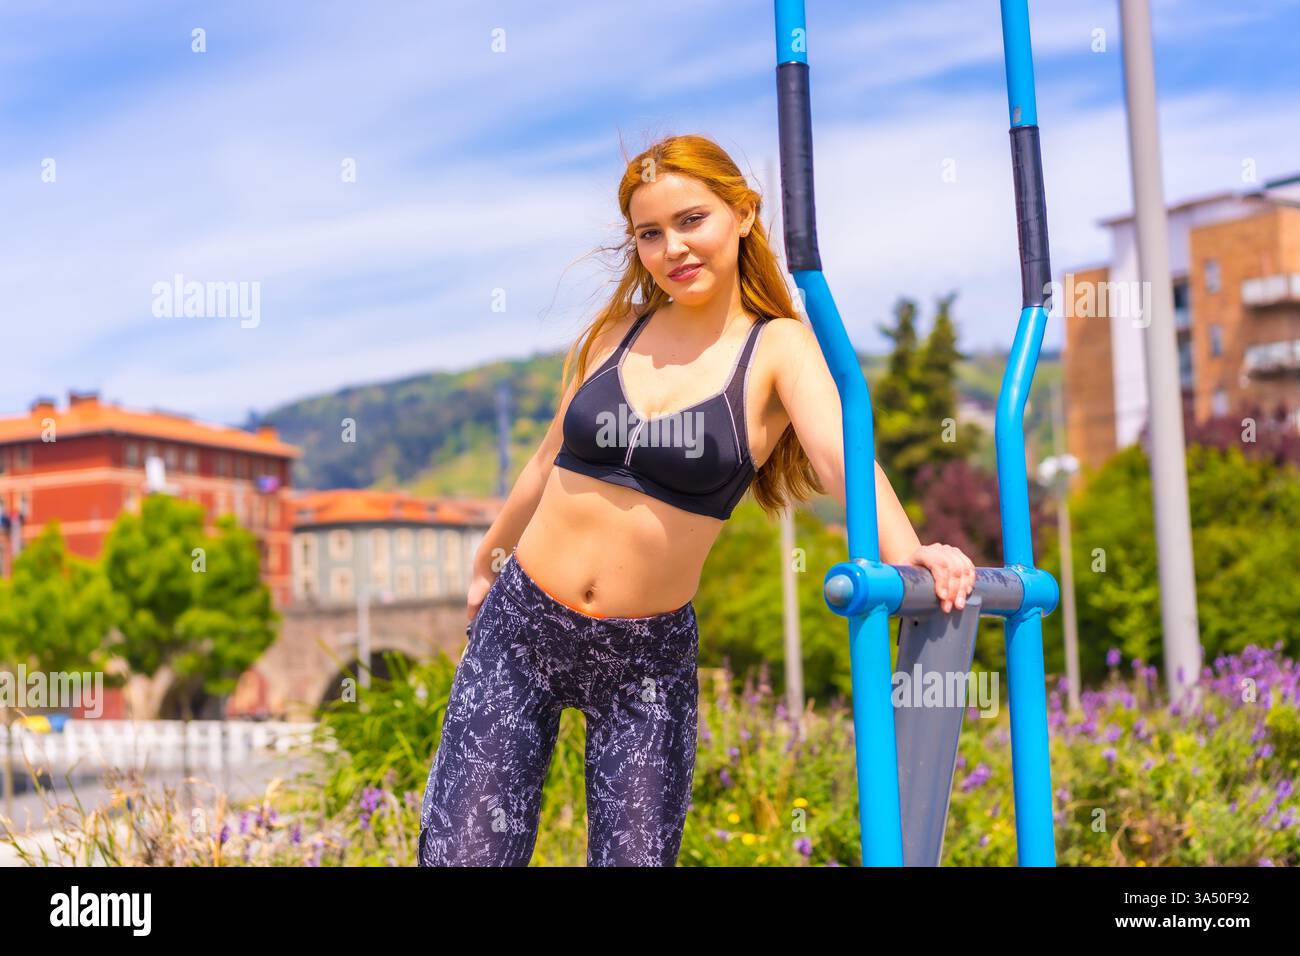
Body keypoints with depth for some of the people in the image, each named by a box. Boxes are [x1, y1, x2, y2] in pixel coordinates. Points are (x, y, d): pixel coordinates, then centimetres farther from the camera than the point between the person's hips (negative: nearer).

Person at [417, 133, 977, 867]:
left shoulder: (778, 347, -4)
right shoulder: (617, 331, 5)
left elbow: (839, 451, -23)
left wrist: (903, 550, -42)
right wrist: (487, 563, 27)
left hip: (647, 655, -2)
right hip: (522, 623, 2)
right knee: (464, 854, -2)